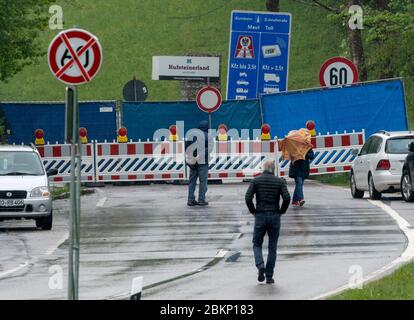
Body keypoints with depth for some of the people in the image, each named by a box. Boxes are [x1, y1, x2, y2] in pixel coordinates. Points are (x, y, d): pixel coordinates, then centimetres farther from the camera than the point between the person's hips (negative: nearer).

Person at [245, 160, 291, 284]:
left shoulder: (256, 181, -1)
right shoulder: (280, 181, -1)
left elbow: (248, 198, -11)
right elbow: (287, 198, -11)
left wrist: (253, 211, 3)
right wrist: (281, 211, 3)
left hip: (260, 216, 0)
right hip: (274, 217, 0)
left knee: (257, 244, 14)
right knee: (272, 247, 10)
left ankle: (260, 266, -12)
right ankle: (269, 276, 8)